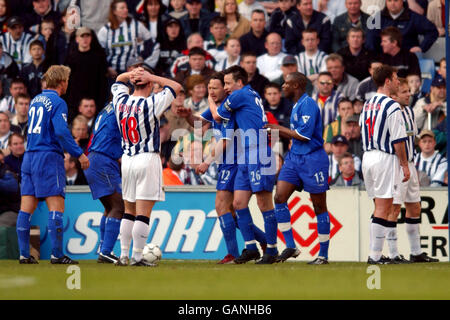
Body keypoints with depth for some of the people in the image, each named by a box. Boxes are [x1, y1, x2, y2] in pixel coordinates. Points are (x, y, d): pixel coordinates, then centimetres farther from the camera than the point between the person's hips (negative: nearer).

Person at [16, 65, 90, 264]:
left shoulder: (35, 100, 16)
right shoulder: (57, 102, -8)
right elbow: (61, 131, -18)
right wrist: (79, 154, -12)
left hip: (29, 156, 8)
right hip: (49, 158, -8)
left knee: (27, 207, 4)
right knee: (56, 206, -7)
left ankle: (24, 254, 4)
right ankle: (57, 254, -11)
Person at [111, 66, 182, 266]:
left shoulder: (121, 101, 3)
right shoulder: (151, 103, -11)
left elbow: (119, 80, 24)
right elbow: (176, 86, 0)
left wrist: (132, 74, 5)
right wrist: (151, 77, -3)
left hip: (127, 160, 6)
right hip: (148, 160, -6)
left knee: (129, 211, 14)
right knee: (143, 212, -5)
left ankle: (123, 255, 11)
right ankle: (137, 257, -8)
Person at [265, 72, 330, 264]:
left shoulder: (308, 104, -14)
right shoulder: (296, 105, 15)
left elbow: (304, 135, -20)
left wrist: (279, 129, -9)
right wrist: (277, 132, 13)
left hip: (312, 159, -9)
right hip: (294, 158, 9)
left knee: (319, 206, 1)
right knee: (279, 197, -5)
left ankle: (323, 255, 8)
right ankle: (290, 247, -2)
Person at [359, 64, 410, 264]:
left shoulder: (367, 105, 12)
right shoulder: (392, 107, -12)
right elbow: (398, 141, -14)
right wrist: (405, 165, -7)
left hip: (367, 157, 8)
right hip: (385, 158, -8)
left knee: (380, 206, 15)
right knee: (383, 209, -6)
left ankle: (375, 253, 13)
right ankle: (375, 255, -9)